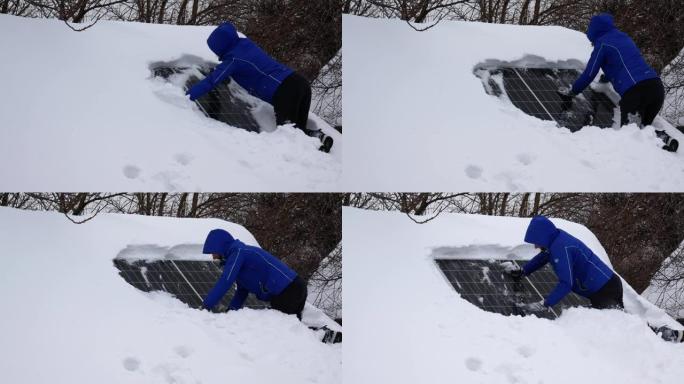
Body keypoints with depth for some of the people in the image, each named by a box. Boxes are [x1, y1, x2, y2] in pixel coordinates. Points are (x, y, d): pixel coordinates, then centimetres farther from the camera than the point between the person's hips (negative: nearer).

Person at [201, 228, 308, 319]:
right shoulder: (241, 251, 21)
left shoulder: (238, 252, -10)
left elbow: (224, 283, -16)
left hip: (287, 291, -10)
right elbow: (242, 291, 23)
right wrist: (230, 310, 12)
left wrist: (206, 306, -11)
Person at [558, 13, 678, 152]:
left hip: (635, 92, -7)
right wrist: (606, 77, 59)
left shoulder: (603, 43, 4)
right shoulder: (624, 38, 27)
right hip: (657, 87, 7)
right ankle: (663, 138, -12)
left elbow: (589, 73, 7)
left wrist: (572, 91, 22)